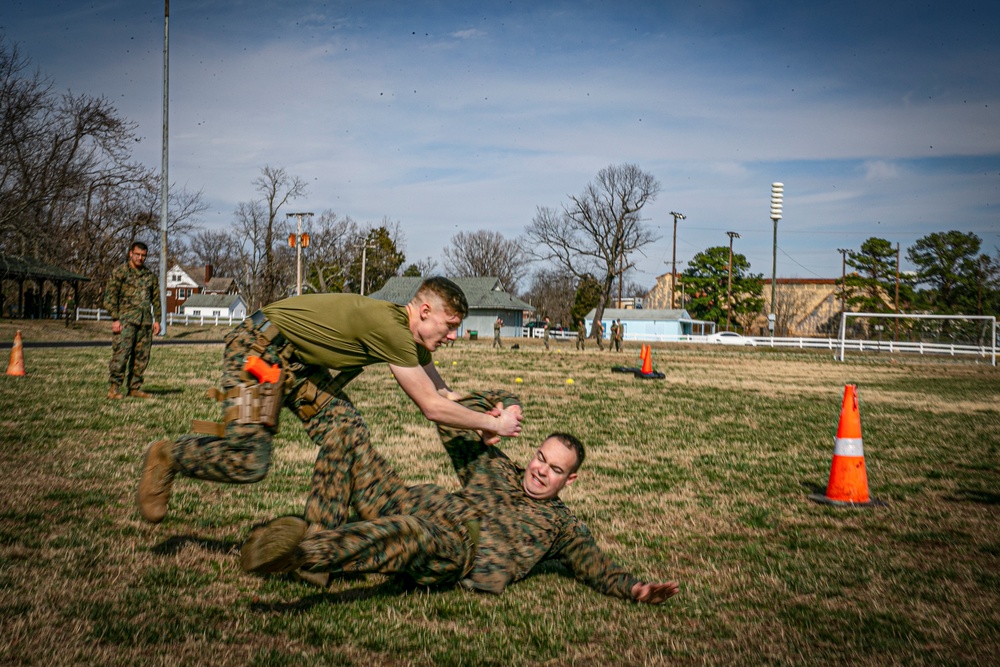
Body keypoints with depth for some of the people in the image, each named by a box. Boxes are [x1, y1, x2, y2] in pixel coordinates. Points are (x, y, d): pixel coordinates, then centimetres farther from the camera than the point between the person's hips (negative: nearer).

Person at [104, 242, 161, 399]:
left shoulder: (150, 275, 16)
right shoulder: (120, 272, 0)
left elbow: (156, 299, 20)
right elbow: (110, 297, -4)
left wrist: (157, 319, 11)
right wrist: (115, 319, -11)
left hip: (145, 322, 5)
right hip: (125, 320, -5)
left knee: (142, 357, 5)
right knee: (121, 353, -12)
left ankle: (135, 387, 13)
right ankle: (114, 388, -7)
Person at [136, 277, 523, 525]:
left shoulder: (411, 338, 1)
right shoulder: (390, 326, -28)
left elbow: (442, 393, 11)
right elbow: (432, 407, -25)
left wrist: (483, 421, -4)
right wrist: (494, 423, -14)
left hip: (298, 361, 10)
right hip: (258, 348, -9)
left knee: (348, 437, -4)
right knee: (248, 464, -17)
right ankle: (167, 457, 10)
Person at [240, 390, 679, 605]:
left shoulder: (560, 524, 21)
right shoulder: (495, 469, 29)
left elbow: (596, 566, 9)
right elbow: (451, 420, 32)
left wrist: (635, 589, -9)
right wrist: (500, 402, 23)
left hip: (457, 549, -5)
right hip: (416, 503, 6)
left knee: (414, 530, -44)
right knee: (346, 440, -4)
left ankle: (298, 550, -61)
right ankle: (327, 539, -20)